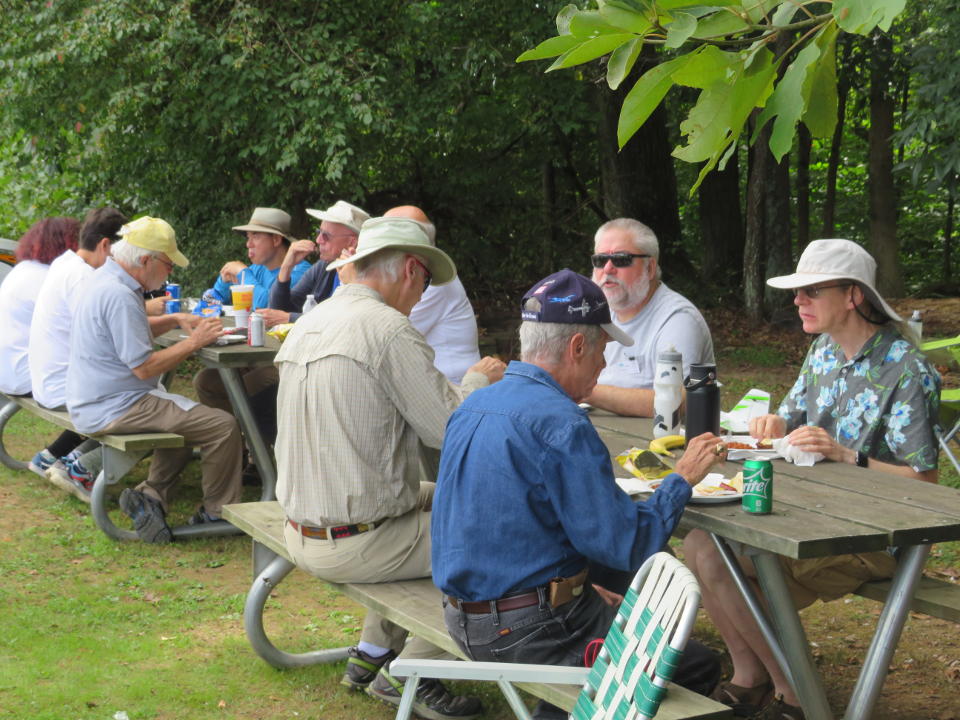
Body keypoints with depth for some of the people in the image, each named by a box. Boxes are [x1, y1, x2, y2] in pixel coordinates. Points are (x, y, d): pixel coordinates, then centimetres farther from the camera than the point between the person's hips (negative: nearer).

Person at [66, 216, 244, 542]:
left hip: (93, 403, 11)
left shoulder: (105, 277, 9)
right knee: (223, 426, -12)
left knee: (189, 416, 29)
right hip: (116, 409, -11)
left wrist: (175, 320, 13)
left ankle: (150, 495, 16)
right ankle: (216, 513, 3)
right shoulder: (119, 295, -23)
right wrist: (194, 342, -14)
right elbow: (144, 366, -23)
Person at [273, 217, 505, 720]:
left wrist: (464, 383, 21)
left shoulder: (308, 325, 10)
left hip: (300, 533, 9)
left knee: (437, 497, 27)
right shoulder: (390, 329, -18)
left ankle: (371, 655, 27)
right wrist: (479, 380, 4)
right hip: (355, 543, -9)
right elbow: (449, 429, -16)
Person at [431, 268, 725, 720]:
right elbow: (626, 545, -19)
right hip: (529, 628, -9)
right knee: (700, 666, 1)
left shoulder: (472, 407, 8)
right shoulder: (560, 424, -19)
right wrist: (682, 479, -5)